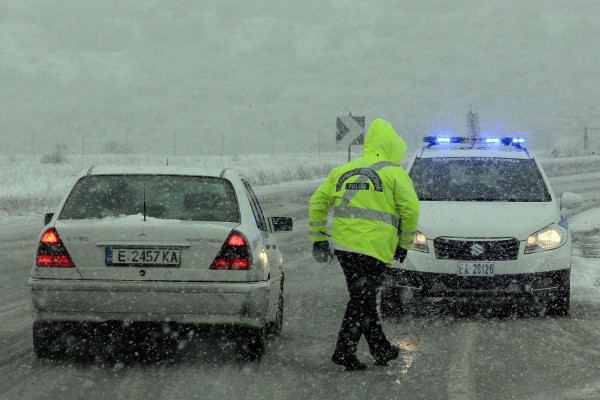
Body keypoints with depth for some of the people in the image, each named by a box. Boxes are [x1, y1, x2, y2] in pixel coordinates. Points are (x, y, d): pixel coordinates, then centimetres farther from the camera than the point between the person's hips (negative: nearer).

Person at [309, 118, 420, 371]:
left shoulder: (342, 171, 16)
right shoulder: (394, 173, 0)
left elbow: (317, 203, 15)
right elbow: (410, 210, -6)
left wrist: (318, 239, 18)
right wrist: (404, 244, 5)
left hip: (342, 245, 6)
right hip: (374, 249, -6)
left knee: (363, 298, 16)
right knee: (362, 300, -1)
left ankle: (381, 349, 25)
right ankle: (344, 351, -8)